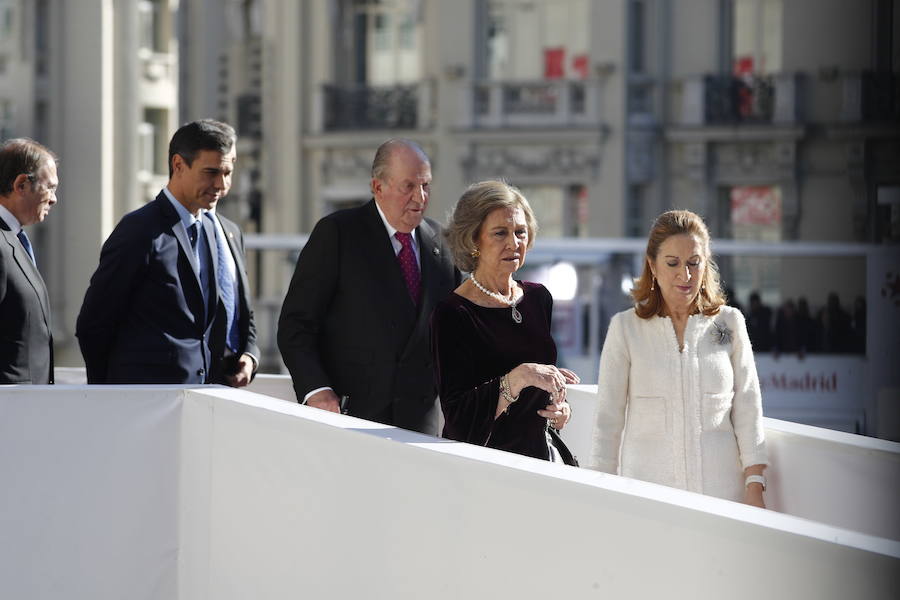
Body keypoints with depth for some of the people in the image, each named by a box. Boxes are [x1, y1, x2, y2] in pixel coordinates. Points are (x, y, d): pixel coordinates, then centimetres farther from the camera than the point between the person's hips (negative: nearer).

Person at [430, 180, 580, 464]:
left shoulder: (538, 297, 8)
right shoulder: (452, 315, -13)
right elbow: (459, 419, -20)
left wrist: (559, 408, 3)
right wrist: (518, 378, -29)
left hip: (542, 451, 6)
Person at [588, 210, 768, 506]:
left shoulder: (729, 323, 5)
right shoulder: (625, 328, 2)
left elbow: (747, 412, 5)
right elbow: (608, 419, 4)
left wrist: (754, 490, -2)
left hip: (721, 488, 1)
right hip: (647, 490, -1)